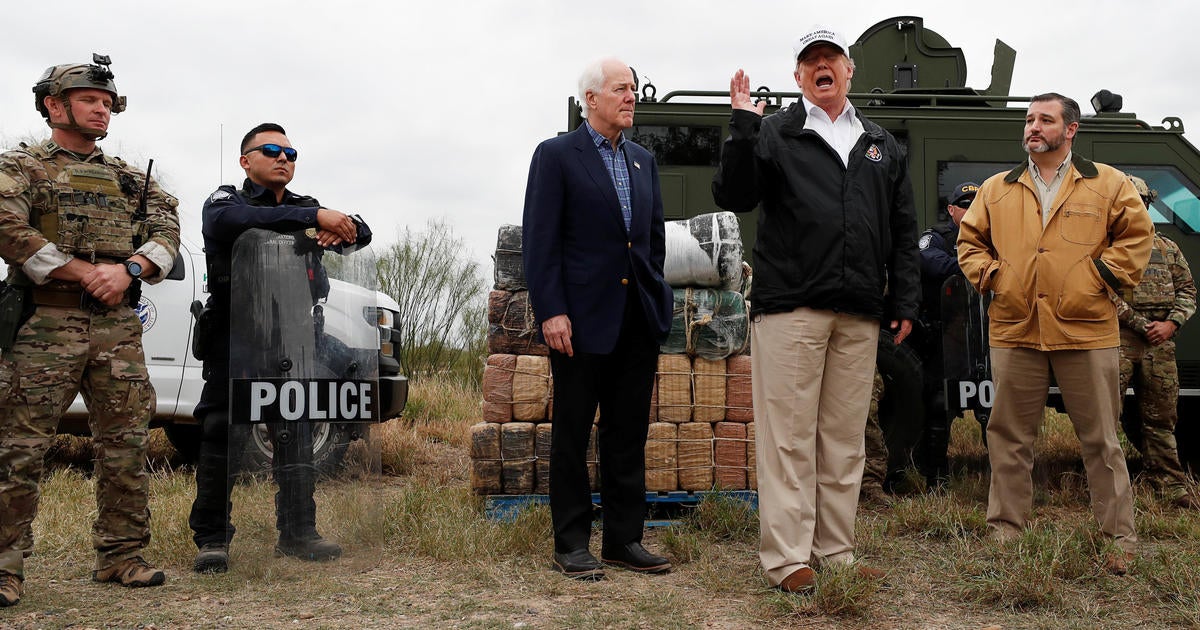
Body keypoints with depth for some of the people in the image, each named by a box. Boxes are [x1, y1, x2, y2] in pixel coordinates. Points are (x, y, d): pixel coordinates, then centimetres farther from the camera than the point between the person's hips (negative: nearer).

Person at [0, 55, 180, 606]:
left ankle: (120, 555, 14)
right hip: (46, 324, -4)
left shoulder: (128, 177, 21)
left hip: (119, 327, 4)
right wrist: (85, 273, -13)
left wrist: (128, 270, -10)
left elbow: (166, 227, 9)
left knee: (125, 446, 4)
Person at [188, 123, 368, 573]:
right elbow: (231, 221, -23)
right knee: (220, 439, 0)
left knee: (296, 436, 7)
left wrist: (341, 229, -21)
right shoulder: (225, 200, 2)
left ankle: (297, 534, 17)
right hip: (233, 339, -4)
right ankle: (211, 540, 9)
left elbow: (361, 231, 5)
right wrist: (314, 217, -30)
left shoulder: (304, 208, 16)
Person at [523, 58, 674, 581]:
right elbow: (540, 240, -8)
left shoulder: (643, 160, 16)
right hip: (584, 318, -5)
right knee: (572, 435, 4)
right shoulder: (556, 155, -2)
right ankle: (571, 544, 13)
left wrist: (657, 301, 10)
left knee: (628, 434, 10)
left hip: (638, 319, 6)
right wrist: (551, 311, -15)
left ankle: (624, 539, 19)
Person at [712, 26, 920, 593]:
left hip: (860, 316, 4)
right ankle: (787, 559, 3)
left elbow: (903, 231, 19)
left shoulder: (882, 146, 19)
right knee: (788, 437, -3)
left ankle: (836, 554, 18)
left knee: (845, 439, 8)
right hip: (790, 306, -4)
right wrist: (741, 128, -17)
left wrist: (904, 301, 12)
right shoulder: (774, 133, 6)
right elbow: (733, 196, -7)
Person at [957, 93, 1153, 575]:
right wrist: (988, 274, 2)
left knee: (1100, 439, 5)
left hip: (1086, 331, -2)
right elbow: (970, 240, 17)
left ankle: (1120, 539, 15)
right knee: (1010, 436, 6)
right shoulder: (996, 190, 13)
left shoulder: (1108, 185, 6)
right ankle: (1005, 532, 16)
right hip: (1014, 331, 2)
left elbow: (1137, 233, 6)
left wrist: (1105, 273, -4)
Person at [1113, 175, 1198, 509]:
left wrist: (1171, 323, -2)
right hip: (1116, 338, -4)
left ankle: (1171, 484, 16)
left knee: (1160, 417, 9)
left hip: (1160, 343, 4)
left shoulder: (1167, 249, 19)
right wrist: (1140, 324, -13)